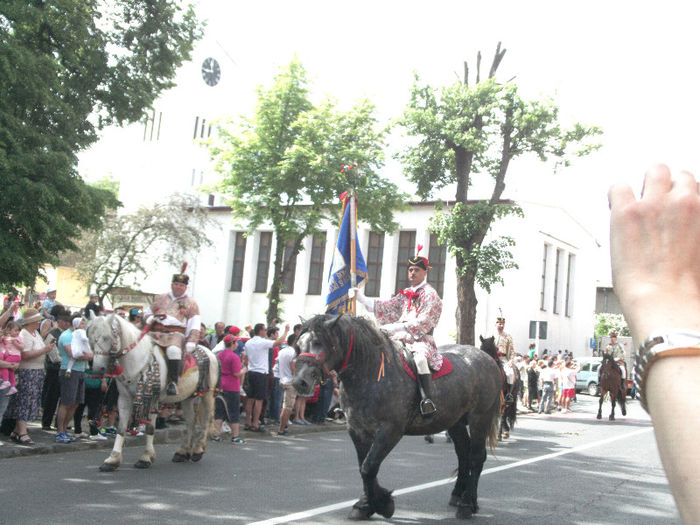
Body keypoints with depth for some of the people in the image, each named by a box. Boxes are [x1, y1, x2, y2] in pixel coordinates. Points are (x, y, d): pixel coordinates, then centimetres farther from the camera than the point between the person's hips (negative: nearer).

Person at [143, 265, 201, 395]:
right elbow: (147, 311, 32)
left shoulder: (191, 304, 13)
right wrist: (149, 318, 7)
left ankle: (173, 382, -28)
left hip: (175, 334, -4)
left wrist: (191, 342, -11)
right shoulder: (160, 298, 24)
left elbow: (194, 326, 4)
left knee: (173, 350, -35)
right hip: (155, 332, 4)